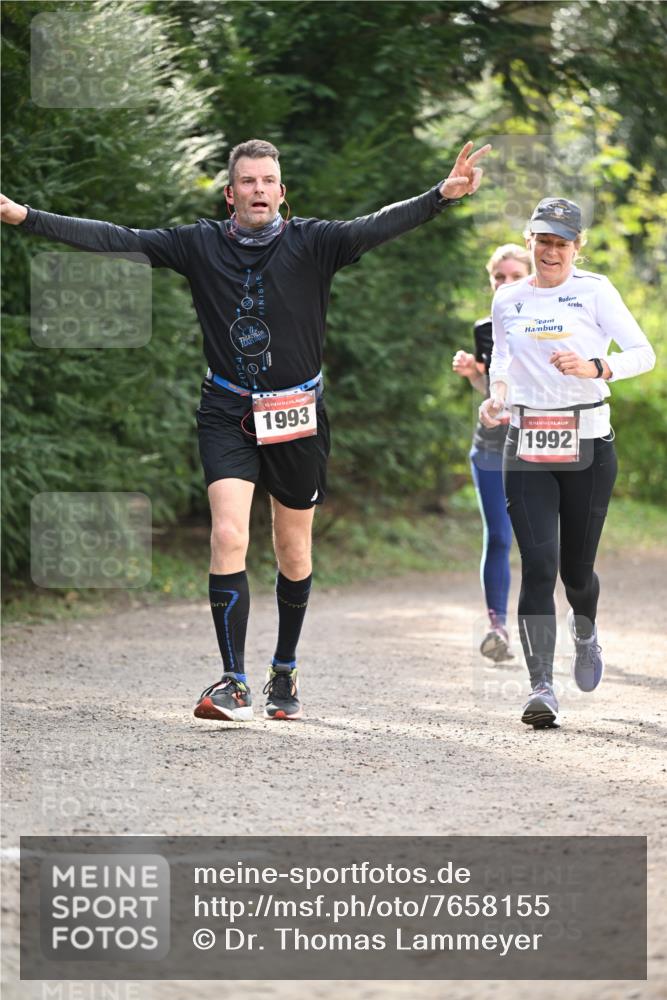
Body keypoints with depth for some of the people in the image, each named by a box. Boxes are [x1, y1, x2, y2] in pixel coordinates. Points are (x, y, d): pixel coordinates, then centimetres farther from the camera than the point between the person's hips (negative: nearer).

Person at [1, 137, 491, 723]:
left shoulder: (311, 243, -5)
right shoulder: (201, 245, -1)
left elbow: (378, 228, -18)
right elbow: (115, 239, -3)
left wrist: (443, 196, -34)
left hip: (297, 414, 0)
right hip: (227, 414, 0)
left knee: (293, 552, 11)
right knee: (228, 537, -16)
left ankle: (285, 670, 31)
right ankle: (234, 684, -15)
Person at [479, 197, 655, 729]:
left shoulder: (594, 291, -2)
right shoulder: (507, 299, 8)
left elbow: (644, 352, -8)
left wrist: (594, 368, -25)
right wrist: (497, 395, 4)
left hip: (588, 445, -1)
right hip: (527, 447, 1)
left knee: (576, 567, 7)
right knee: (539, 565, -13)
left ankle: (586, 632, 43)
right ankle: (541, 686, -15)